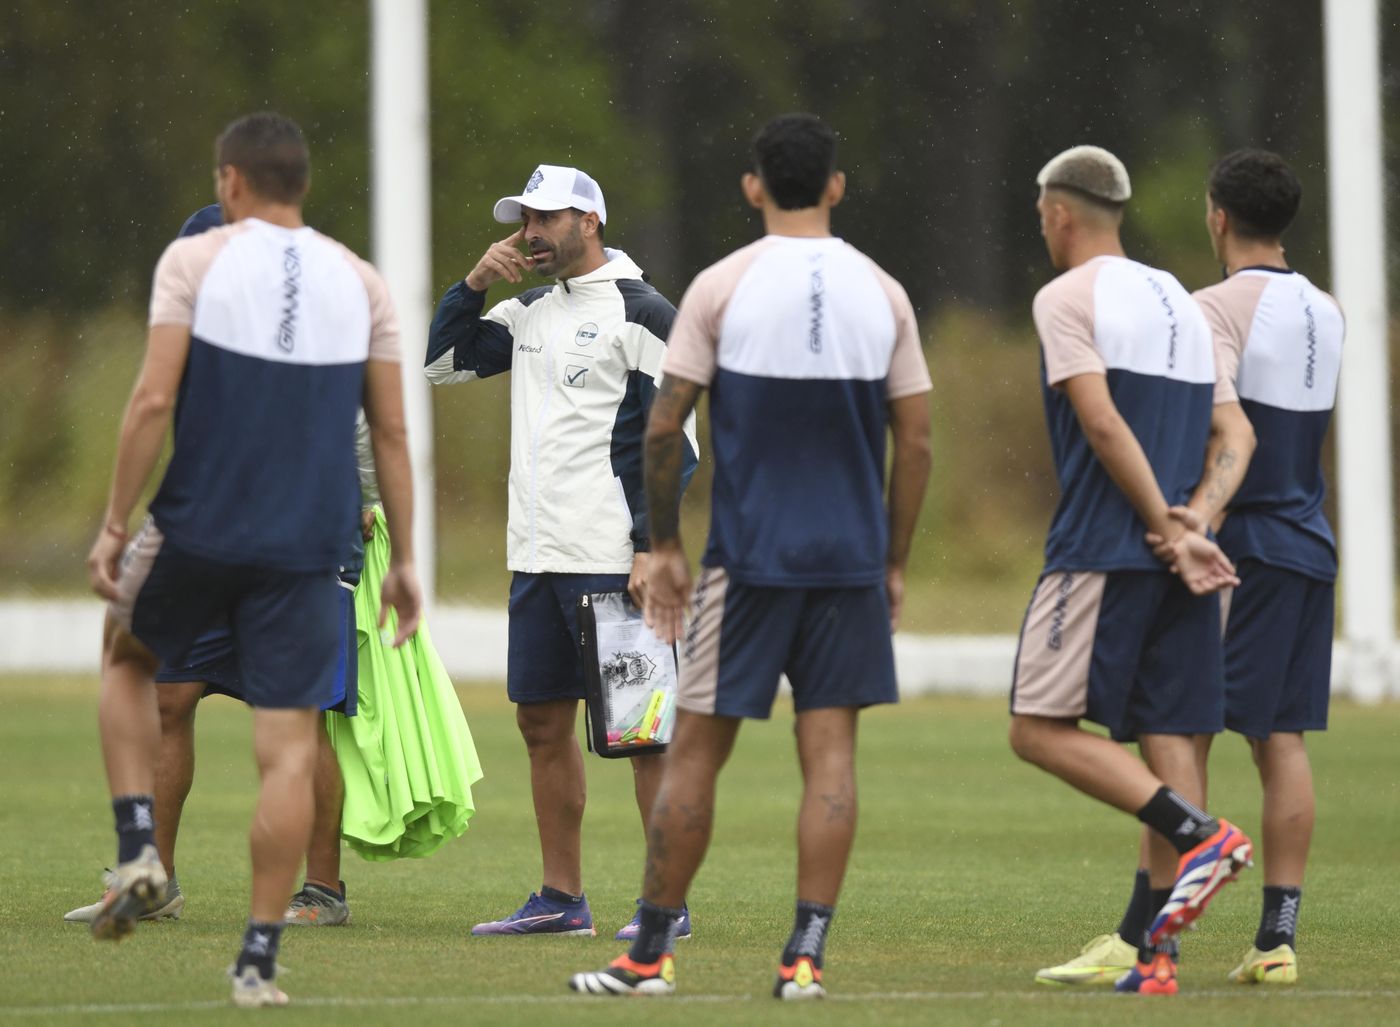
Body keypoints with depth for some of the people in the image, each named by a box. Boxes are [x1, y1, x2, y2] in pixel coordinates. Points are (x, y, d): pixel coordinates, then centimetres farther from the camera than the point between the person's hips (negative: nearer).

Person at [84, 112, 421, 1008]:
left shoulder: (194, 261, -2)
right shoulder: (360, 283, 7)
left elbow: (154, 401, -9)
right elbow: (391, 431, 6)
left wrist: (115, 523, -3)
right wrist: (404, 562, 11)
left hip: (199, 530, -1)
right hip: (307, 549, 1)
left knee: (126, 657, 26)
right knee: (290, 749, 2)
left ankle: (139, 850, 10)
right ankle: (260, 960, -2)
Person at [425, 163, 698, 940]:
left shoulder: (640, 313, -6)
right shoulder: (531, 313, 16)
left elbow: (675, 442, -10)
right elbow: (441, 363, 19)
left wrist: (652, 547, -17)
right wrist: (475, 285, 4)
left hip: (612, 557, -8)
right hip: (537, 555, 8)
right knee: (542, 720, 9)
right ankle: (562, 899, 15)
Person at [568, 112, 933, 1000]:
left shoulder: (723, 287, -4)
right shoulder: (882, 293, 4)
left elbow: (664, 428, -4)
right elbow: (916, 441, 5)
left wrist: (665, 544, 7)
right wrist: (894, 562, 13)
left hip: (748, 556, -2)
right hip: (851, 560, 2)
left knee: (697, 749, 4)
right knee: (829, 751, 2)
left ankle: (652, 953, 9)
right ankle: (806, 954, -4)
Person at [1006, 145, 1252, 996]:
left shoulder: (1069, 298, -4)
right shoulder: (1182, 304, 19)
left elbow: (1102, 423, -15)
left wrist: (1169, 533, -14)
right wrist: (1192, 524, 5)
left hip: (1103, 552, -7)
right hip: (1184, 565, 7)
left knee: (1042, 727, -3)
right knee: (1173, 737, 3)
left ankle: (1199, 833, -20)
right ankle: (1158, 951, -1)